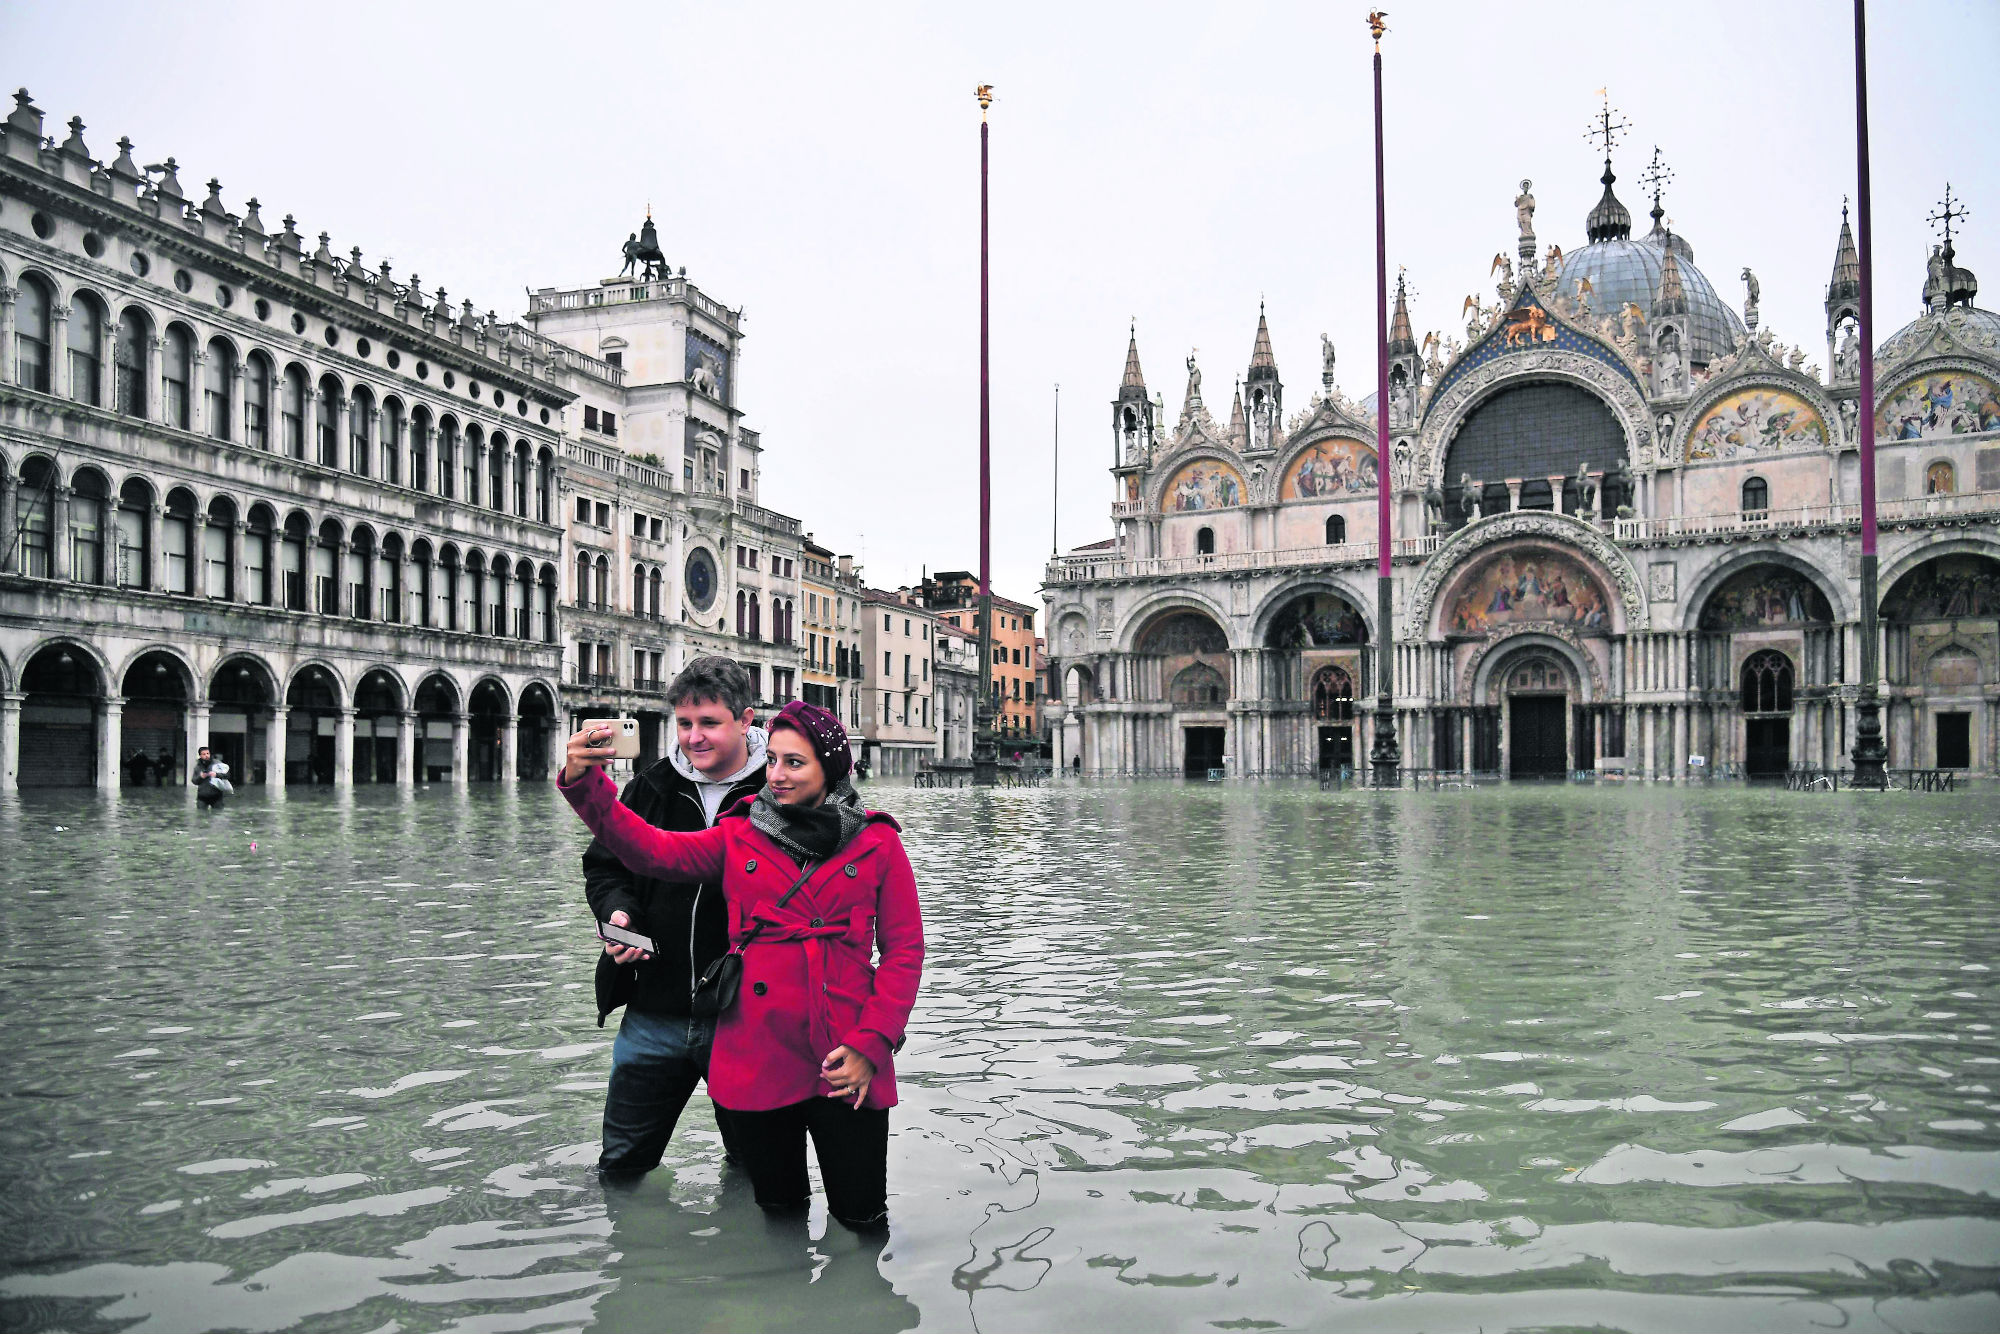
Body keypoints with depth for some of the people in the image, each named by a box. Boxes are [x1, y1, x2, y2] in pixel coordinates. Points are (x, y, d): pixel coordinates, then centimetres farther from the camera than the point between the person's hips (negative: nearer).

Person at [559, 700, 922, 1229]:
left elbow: (904, 951, 0)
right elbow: (650, 849, -7)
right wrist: (585, 784, -22)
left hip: (842, 1068, -2)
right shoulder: (739, 837, 6)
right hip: (756, 1061, 2)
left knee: (860, 1219, 4)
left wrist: (869, 1047, -10)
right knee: (777, 1212, 15)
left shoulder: (877, 843, 1)